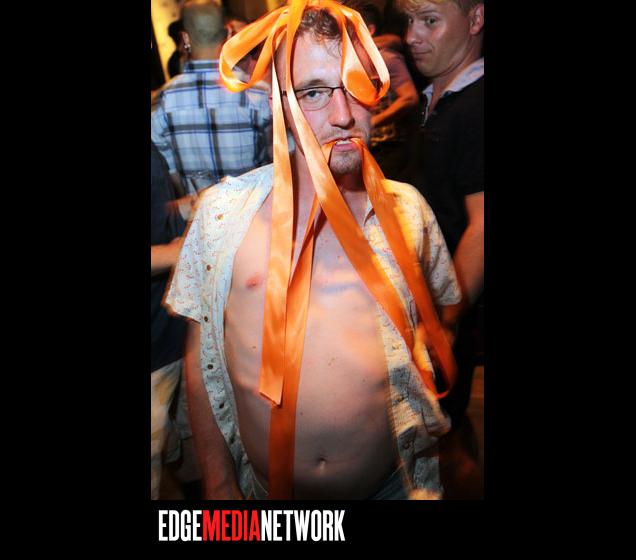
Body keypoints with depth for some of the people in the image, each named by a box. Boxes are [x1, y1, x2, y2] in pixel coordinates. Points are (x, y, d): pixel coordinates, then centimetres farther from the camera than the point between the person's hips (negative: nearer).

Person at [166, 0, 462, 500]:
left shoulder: (407, 209, -5)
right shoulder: (223, 210, -9)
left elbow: (444, 310, 10)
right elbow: (200, 351, -3)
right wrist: (217, 484, -3)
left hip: (393, 482, 1)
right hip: (260, 487, 0)